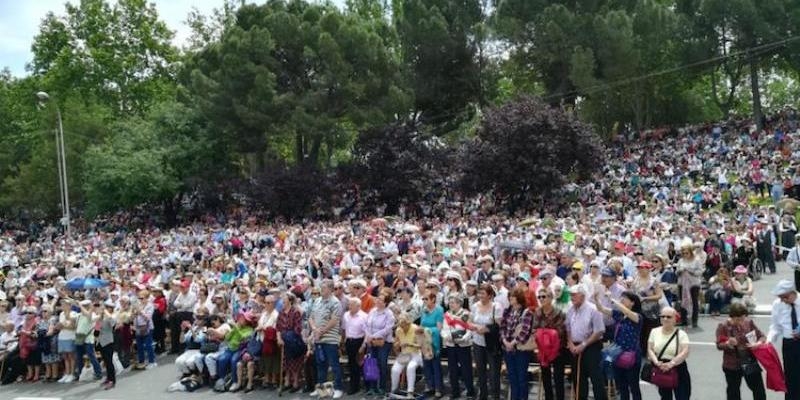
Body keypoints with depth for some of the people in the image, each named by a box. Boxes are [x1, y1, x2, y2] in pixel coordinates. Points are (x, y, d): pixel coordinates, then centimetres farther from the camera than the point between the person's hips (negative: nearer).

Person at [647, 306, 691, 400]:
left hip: (678, 370, -3)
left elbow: (685, 352, -19)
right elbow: (650, 349, -1)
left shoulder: (681, 334, -8)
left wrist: (671, 363, -31)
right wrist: (656, 361, -19)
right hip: (661, 371, 3)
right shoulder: (654, 331, 2)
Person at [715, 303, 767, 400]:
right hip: (732, 365, -2)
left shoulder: (749, 322, -1)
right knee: (733, 392, 11)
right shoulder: (723, 326, -10)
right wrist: (728, 344, -31)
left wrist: (758, 343, -17)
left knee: (759, 390, 8)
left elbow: (762, 336, 5)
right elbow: (719, 345, -11)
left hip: (751, 362, 3)